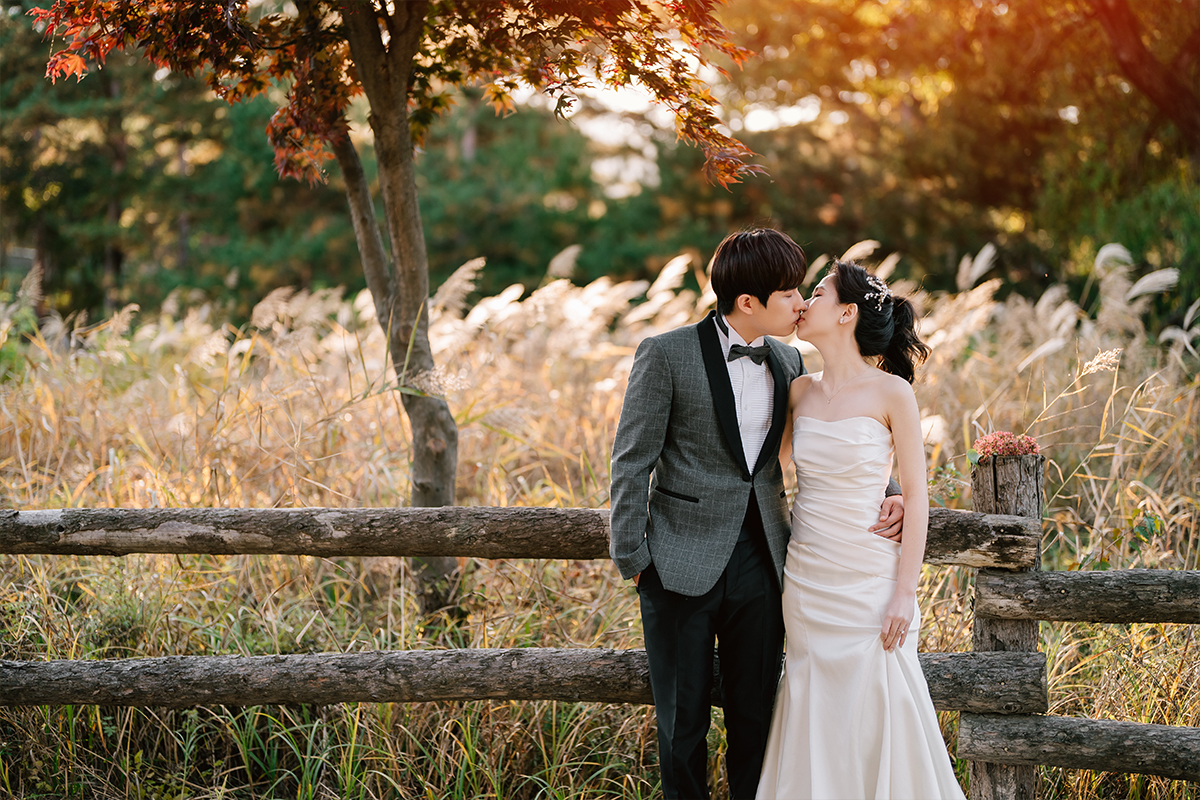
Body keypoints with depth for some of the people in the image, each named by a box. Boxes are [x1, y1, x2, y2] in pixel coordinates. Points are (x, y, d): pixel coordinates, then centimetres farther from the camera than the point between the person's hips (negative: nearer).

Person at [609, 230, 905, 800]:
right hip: (683, 566, -4)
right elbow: (631, 463, -7)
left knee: (755, 715, 11)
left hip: (760, 561, 4)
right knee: (683, 721, 7)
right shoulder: (667, 355, -9)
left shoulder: (787, 362, 6)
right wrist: (632, 557, -9)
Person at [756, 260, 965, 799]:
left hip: (870, 583, -5)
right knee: (817, 721, 8)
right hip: (807, 582, 5)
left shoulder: (891, 393, -9)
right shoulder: (800, 392, 5)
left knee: (878, 715, -1)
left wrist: (904, 594, -13)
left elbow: (916, 497, -8)